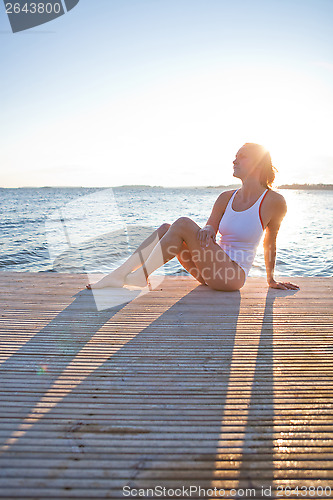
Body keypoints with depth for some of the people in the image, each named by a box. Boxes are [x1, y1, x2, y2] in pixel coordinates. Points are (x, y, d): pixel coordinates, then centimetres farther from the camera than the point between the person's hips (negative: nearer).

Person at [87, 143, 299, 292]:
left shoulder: (274, 201, -5)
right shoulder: (226, 198, 10)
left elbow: (270, 244, 5)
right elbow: (209, 230, 4)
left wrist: (271, 280, 16)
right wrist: (207, 230, -21)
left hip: (233, 274, -6)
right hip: (212, 273, 6)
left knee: (183, 224, -25)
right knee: (166, 229, -12)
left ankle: (140, 276, -21)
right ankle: (120, 274, -15)